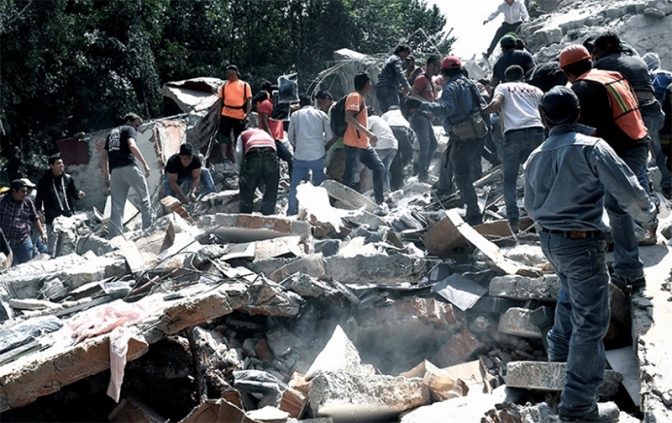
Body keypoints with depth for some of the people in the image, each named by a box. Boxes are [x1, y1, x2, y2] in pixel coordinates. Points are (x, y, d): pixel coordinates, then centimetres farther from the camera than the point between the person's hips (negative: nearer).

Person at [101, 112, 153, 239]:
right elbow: (132, 146, -12)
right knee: (144, 198, 3)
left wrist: (106, 175, 23)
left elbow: (104, 156, 23)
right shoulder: (129, 129, 8)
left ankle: (114, 238, -4)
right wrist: (145, 164, -14)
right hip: (128, 167, -6)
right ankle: (148, 229, -5)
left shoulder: (112, 133, 28)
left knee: (117, 207, 3)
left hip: (114, 171, 6)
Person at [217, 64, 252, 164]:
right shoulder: (224, 86, 11)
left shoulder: (245, 85, 5)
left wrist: (247, 113, -12)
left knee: (239, 138, 7)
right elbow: (220, 101, 12)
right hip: (226, 115, 1)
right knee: (224, 135, -11)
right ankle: (224, 157, -14)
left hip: (240, 116, -1)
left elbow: (249, 101, 0)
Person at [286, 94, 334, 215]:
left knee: (294, 185, 8)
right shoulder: (321, 114, 6)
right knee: (319, 185, 10)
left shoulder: (295, 115, 5)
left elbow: (290, 137, 10)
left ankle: (292, 211, 1)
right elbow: (330, 136, 5)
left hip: (301, 155, 0)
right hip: (318, 155, 0)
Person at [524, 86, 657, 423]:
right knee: (591, 321, -1)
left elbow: (531, 207, 17)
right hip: (582, 243, -7)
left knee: (570, 297, 32)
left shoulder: (535, 157, 5)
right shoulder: (591, 147, -14)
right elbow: (628, 190, -17)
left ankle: (559, 353, 50)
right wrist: (648, 219, 1)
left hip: (549, 240, 7)